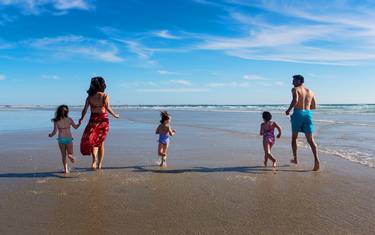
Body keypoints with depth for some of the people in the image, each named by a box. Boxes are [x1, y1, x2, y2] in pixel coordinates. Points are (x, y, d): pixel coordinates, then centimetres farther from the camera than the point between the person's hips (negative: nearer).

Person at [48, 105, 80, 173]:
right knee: (70, 154, 11)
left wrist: (51, 135, 10)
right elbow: (76, 127, 6)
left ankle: (66, 169, 10)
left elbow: (55, 131, -8)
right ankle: (69, 155, -26)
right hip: (69, 139, 0)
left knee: (63, 155, 14)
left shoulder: (56, 121, -5)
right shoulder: (69, 120, -3)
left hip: (61, 139, 0)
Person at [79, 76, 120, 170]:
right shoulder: (105, 96, -3)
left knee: (91, 141, 9)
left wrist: (81, 118, 16)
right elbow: (108, 108, -14)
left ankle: (95, 159, -16)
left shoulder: (90, 97, 2)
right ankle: (100, 164, 19)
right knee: (101, 142, 13)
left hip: (93, 120, 0)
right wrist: (115, 115, -1)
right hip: (103, 120, 0)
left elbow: (85, 110, 0)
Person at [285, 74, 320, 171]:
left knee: (294, 138, 13)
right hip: (308, 114, 4)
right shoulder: (310, 91, 18)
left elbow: (295, 100, -20)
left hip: (298, 114, -4)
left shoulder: (295, 89, 0)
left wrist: (289, 110, -9)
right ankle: (316, 159, -20)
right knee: (310, 139, -2)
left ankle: (295, 159, 19)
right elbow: (314, 106, 19)